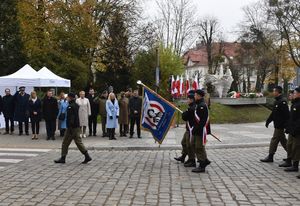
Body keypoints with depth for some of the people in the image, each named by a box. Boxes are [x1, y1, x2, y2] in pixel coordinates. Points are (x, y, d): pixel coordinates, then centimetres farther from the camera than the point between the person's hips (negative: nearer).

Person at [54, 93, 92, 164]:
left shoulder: (71, 106, -16)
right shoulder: (76, 105, 13)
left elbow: (71, 118, -22)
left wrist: (70, 127, -22)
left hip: (72, 127, -9)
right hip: (77, 127, 9)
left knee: (65, 143, 2)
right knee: (78, 142, 9)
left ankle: (63, 158, 9)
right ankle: (87, 156, 4)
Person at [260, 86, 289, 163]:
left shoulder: (282, 102, -18)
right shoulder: (277, 101, 13)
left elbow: (286, 115, -23)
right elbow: (273, 113, 20)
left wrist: (285, 125, -24)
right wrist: (268, 121, 20)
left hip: (280, 125, -10)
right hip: (277, 125, 10)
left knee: (274, 140, -3)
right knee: (283, 140, 16)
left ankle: (270, 157, 4)